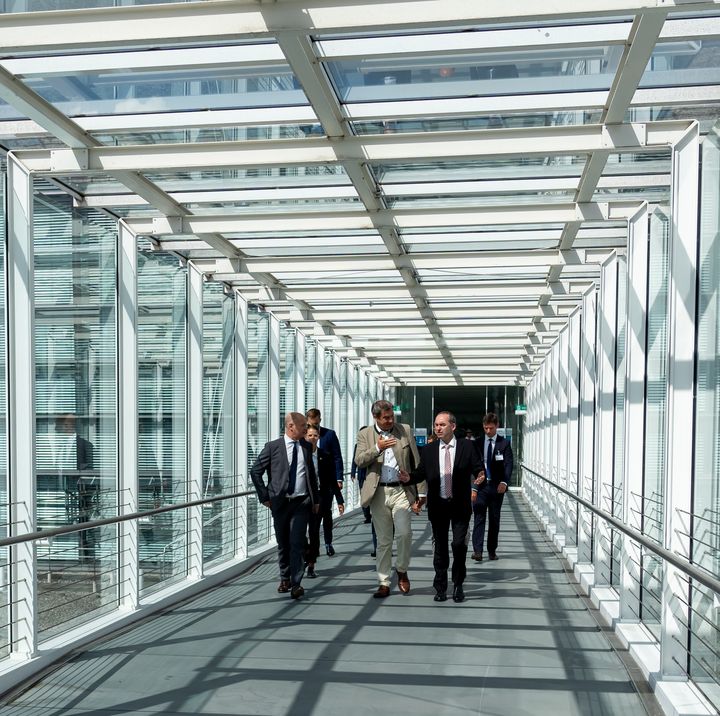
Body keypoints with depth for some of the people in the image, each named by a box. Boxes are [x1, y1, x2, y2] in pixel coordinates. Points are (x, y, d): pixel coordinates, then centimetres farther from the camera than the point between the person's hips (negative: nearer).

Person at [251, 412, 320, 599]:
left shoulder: (306, 446, 7)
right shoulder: (273, 447, -4)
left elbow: (312, 474, 17)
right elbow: (255, 471, 0)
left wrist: (316, 499, 14)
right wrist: (265, 497, -3)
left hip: (302, 503, 1)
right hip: (280, 503, -1)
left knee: (297, 543, -8)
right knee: (283, 544, 11)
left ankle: (296, 584, -6)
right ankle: (285, 578, 28)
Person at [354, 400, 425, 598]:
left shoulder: (405, 430, 5)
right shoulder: (365, 434, 6)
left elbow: (416, 463, 6)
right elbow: (359, 461, -6)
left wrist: (421, 492, 2)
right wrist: (377, 448, -21)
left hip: (401, 490, -1)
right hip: (378, 493, 1)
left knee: (404, 533, -17)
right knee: (383, 540, 6)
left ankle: (402, 571, 8)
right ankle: (384, 583, 16)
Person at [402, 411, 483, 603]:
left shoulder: (467, 446, -1)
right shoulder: (428, 450, 5)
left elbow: (478, 468, -5)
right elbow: (421, 473, 2)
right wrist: (408, 477, -18)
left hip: (460, 505, -2)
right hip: (438, 506, 2)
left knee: (459, 544, -6)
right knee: (440, 547, 8)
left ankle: (458, 585, 14)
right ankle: (440, 587, 20)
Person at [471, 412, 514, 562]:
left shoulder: (504, 444, 1)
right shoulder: (477, 443, 6)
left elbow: (508, 465, -8)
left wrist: (504, 482, -24)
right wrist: (473, 487, -7)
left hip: (497, 486, 0)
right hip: (481, 486, 0)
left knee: (494, 519, 7)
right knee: (479, 518, -7)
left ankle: (492, 550, 17)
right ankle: (477, 550, -12)